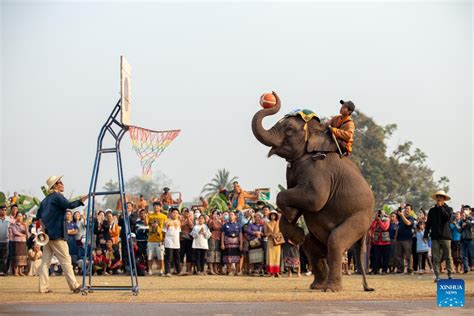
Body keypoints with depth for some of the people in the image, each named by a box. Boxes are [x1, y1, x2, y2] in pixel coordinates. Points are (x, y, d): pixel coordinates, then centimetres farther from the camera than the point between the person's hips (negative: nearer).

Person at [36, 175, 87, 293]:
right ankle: (74, 286, -3)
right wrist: (83, 199, -24)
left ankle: (44, 287, 4)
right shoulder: (57, 196, -9)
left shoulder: (46, 199, 17)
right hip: (57, 235, -8)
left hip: (47, 234, 8)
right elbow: (69, 205, -25)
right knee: (66, 260, -5)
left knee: (45, 261, 6)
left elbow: (39, 216, 21)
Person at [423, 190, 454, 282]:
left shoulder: (448, 209, 6)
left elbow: (448, 217, -16)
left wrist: (441, 207, -11)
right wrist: (426, 235, 3)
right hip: (435, 237, 2)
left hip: (445, 236, -2)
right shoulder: (432, 210, 12)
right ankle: (437, 276, 0)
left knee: (448, 257, 0)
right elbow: (428, 223, 12)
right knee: (436, 258, -1)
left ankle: (449, 274, 5)